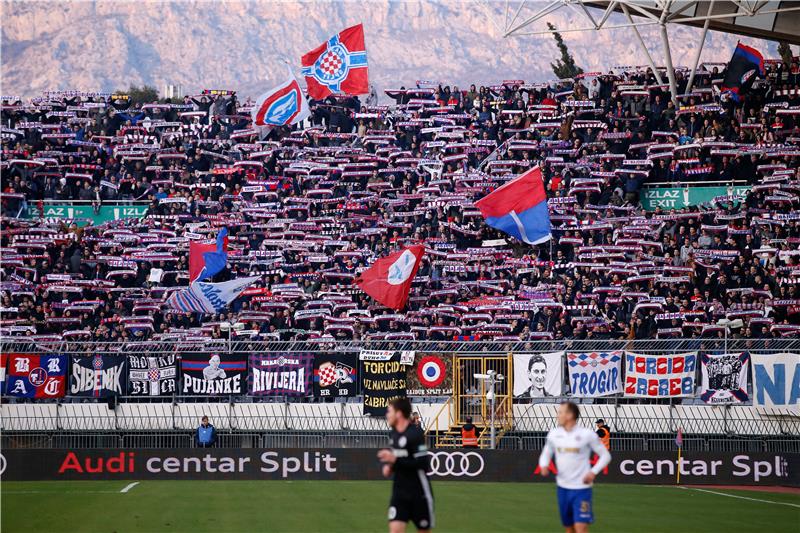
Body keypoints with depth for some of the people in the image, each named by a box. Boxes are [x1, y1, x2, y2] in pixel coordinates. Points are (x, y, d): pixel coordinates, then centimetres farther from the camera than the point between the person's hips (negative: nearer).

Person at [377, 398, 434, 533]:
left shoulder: (415, 434, -17)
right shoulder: (394, 434, 8)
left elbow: (423, 463, -23)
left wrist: (394, 460, -26)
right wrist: (389, 465, 2)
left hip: (419, 492, -6)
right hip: (399, 491, 6)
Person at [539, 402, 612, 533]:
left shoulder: (587, 434, -9)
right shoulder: (554, 434, 3)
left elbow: (605, 455, -1)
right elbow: (546, 454, 16)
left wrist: (593, 472, -16)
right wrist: (544, 466, -8)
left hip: (581, 488, -5)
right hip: (563, 487, 5)